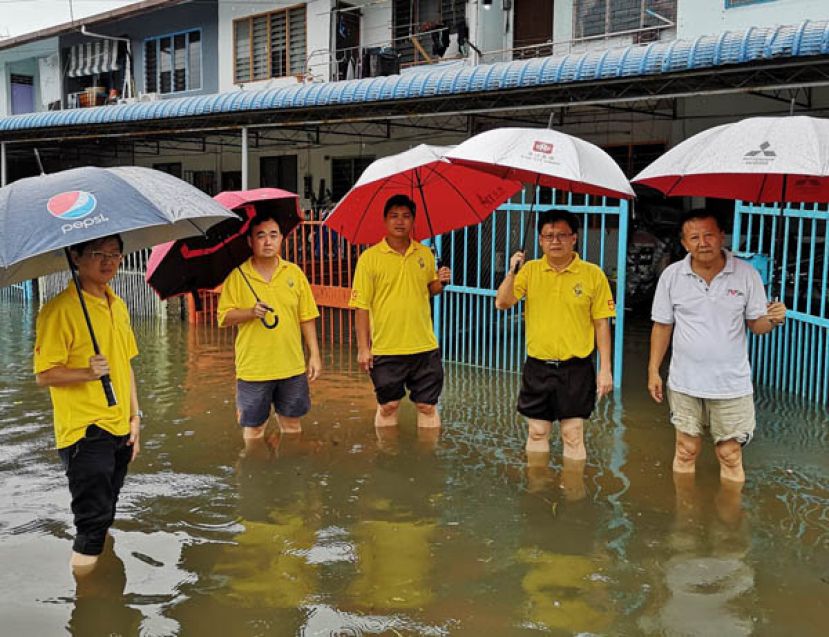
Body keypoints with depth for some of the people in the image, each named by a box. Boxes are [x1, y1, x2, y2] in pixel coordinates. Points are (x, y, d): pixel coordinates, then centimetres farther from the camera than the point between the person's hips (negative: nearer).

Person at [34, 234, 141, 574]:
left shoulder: (118, 305, 11)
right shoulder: (60, 309, -13)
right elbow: (44, 374, -14)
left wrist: (135, 417, 14)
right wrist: (87, 372, -30)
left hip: (120, 430, 7)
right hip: (85, 432, -7)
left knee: (105, 518, 17)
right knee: (93, 522, -6)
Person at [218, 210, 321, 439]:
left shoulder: (294, 273, 3)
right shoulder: (237, 276, -3)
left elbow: (307, 317, 5)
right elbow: (224, 317, -4)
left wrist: (314, 354, 2)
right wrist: (251, 312, -21)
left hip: (292, 366, 2)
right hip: (253, 368, -2)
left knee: (292, 422, 14)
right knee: (253, 426, 7)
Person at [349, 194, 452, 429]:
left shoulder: (425, 254, 6)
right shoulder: (369, 258, -5)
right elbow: (362, 306, -5)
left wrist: (441, 282, -4)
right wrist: (363, 348, -9)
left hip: (424, 347, 3)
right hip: (386, 348, -2)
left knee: (427, 405, 9)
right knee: (388, 406, 9)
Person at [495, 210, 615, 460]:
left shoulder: (593, 274, -5)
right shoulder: (530, 270, 1)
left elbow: (601, 324, -2)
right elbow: (502, 303, -6)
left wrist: (605, 369, -5)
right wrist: (512, 272, -21)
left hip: (576, 368, -2)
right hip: (537, 366, 2)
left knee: (573, 435, 5)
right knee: (537, 432, 13)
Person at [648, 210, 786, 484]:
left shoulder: (746, 274, -7)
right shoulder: (672, 276, -5)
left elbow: (756, 324, 1)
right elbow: (662, 326, 3)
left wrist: (773, 320, -22)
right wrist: (653, 371, 2)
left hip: (731, 384, -1)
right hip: (685, 383, 1)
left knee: (731, 455, 7)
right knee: (685, 452, 14)